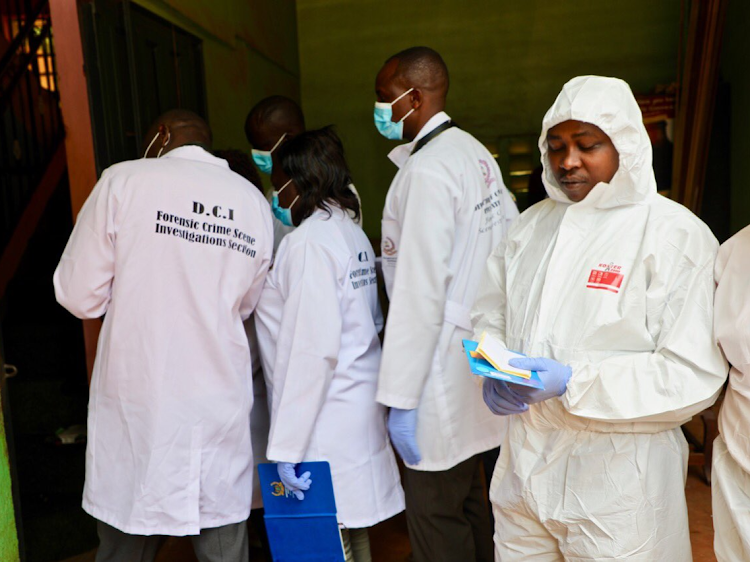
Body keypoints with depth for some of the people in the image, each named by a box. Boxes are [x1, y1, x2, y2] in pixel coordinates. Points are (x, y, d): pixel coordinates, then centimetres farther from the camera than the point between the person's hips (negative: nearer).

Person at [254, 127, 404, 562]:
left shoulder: (308, 242, -15)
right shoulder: (352, 232, 10)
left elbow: (313, 350, -21)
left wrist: (287, 445, -17)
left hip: (327, 423, -9)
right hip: (361, 407, 9)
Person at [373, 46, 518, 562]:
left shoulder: (426, 170, -16)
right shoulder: (477, 153, 12)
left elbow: (420, 290, -21)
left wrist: (400, 397, -18)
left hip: (444, 361, -9)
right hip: (481, 352, 10)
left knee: (435, 511, 3)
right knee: (469, 497, 21)